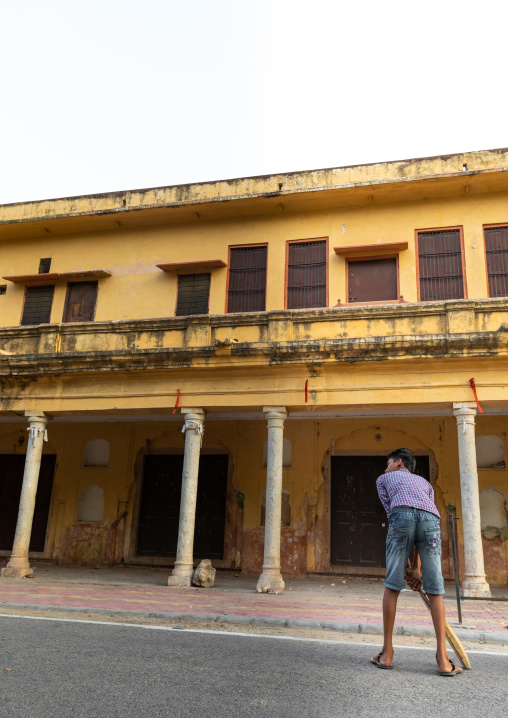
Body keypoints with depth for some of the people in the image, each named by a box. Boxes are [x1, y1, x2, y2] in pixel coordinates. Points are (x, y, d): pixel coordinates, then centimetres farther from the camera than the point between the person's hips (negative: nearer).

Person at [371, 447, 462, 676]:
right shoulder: (425, 483, 39)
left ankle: (387, 653, 13)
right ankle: (443, 659, 10)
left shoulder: (383, 479, 33)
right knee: (434, 590, 10)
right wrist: (417, 567, 28)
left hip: (402, 515, -2)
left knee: (392, 586, 7)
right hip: (431, 519, 2)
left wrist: (413, 566, 33)